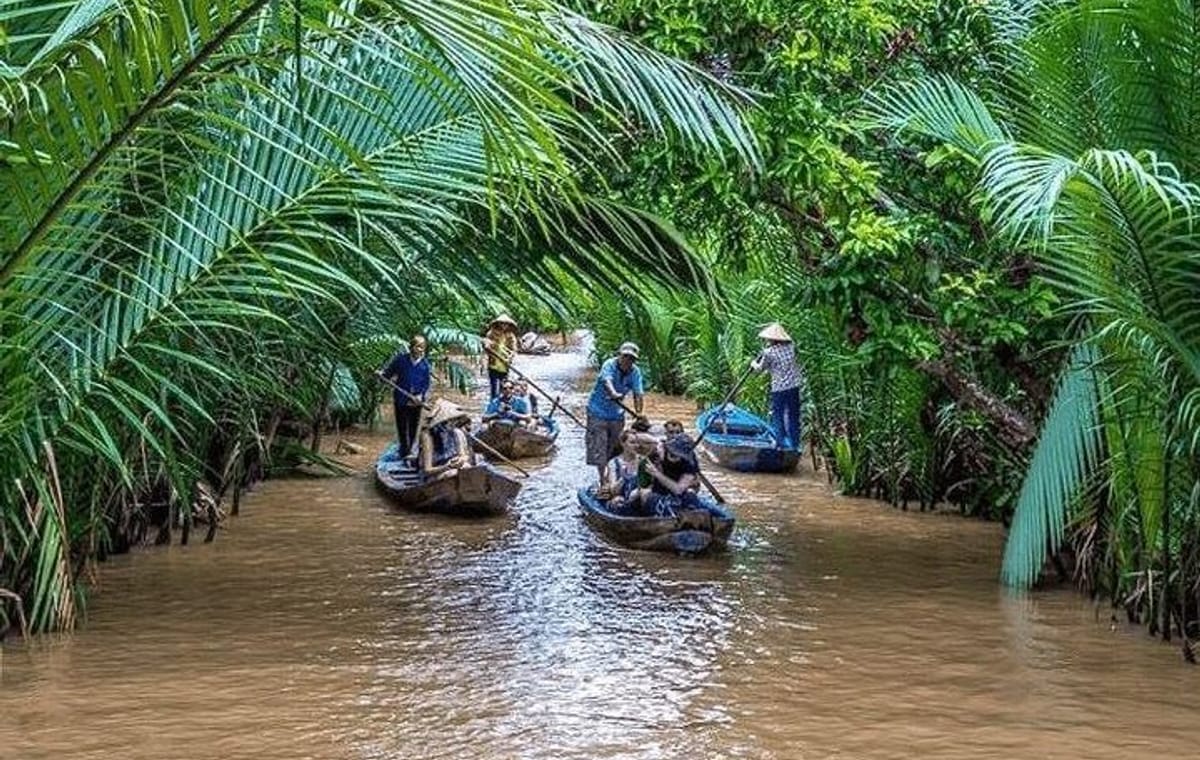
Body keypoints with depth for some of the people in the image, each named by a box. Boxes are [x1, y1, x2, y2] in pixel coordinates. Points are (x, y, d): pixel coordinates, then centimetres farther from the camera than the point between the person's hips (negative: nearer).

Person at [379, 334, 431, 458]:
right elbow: (389, 371, 2)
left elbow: (426, 383, 3)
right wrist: (382, 374, -20)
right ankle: (405, 451, 6)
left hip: (416, 401, 2)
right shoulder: (401, 359, -6)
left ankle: (408, 449, 26)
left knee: (413, 426, 10)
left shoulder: (424, 364, -1)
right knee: (402, 426, 0)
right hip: (401, 400, -2)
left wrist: (421, 395, -11)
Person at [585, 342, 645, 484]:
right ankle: (602, 479, -1)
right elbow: (607, 381, -42)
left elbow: (637, 394, -14)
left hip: (617, 414, 5)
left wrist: (638, 413, -28)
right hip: (598, 412, -5)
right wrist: (613, 394, -62)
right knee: (598, 447, -8)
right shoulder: (609, 365, -21)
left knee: (613, 447, 13)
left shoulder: (635, 372, -7)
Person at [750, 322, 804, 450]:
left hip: (779, 388, -4)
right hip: (794, 386, 5)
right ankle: (794, 442, 18)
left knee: (777, 415, 9)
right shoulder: (791, 347, 2)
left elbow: (760, 368, 1)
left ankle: (781, 441, 7)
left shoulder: (769, 352, -11)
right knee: (793, 415, 13)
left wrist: (754, 364, 23)